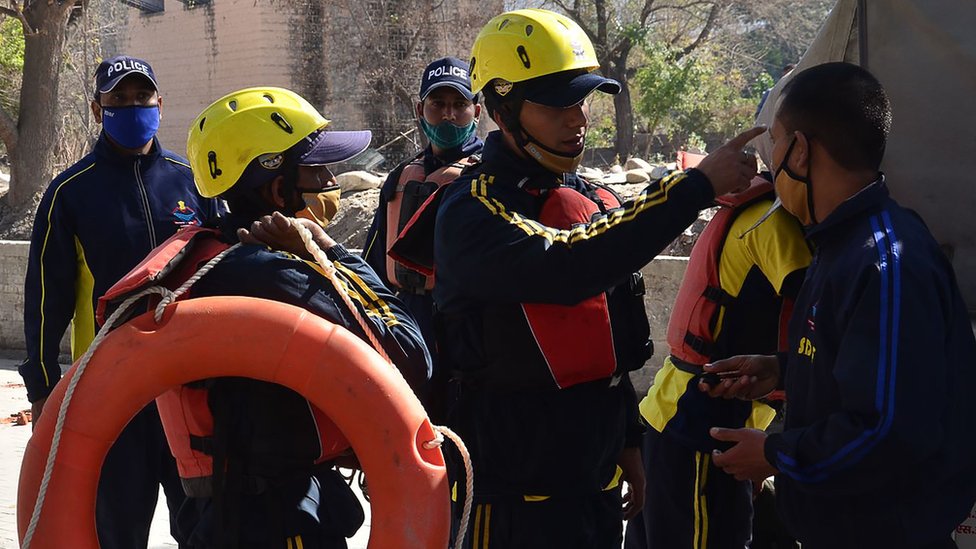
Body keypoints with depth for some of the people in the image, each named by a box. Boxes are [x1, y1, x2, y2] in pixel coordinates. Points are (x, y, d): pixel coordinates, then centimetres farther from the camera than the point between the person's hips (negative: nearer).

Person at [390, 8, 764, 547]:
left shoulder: (594, 201, 9)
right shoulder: (473, 211, -16)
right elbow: (567, 268, -34)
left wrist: (628, 444, 21)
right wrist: (697, 185, -30)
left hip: (597, 480, 7)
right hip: (517, 496, -7)